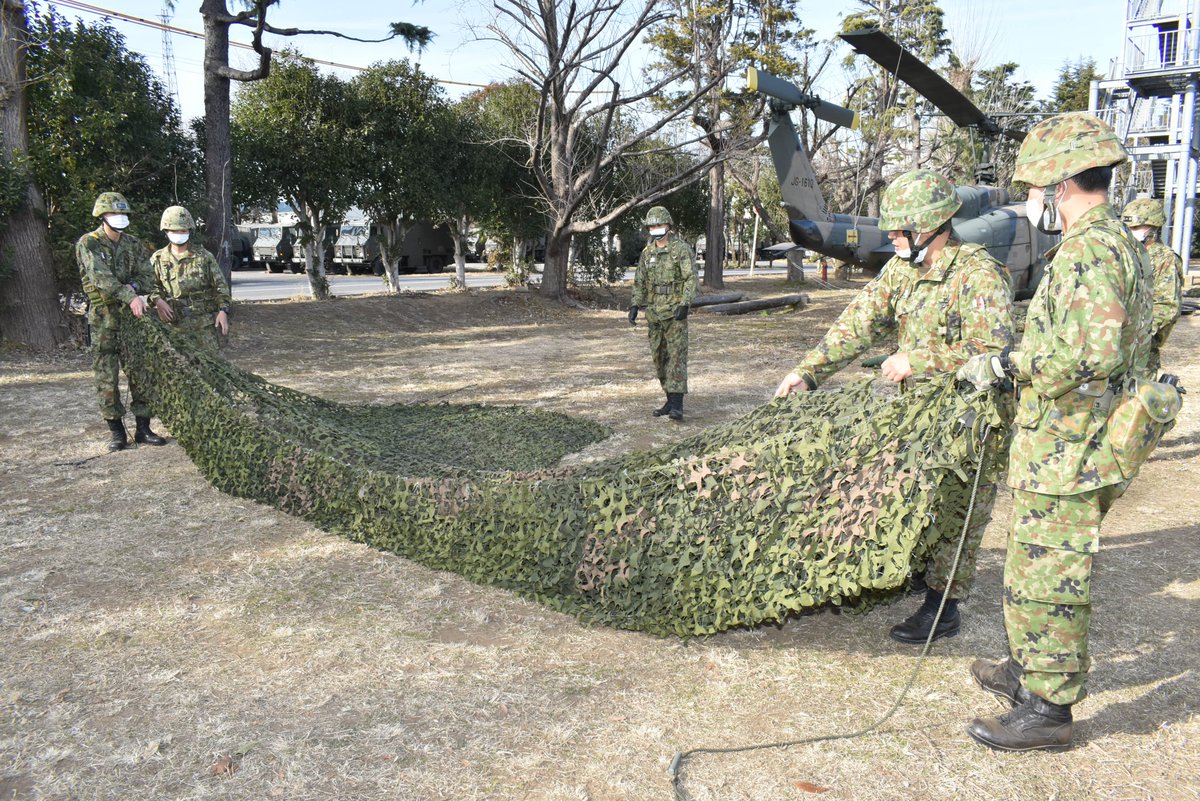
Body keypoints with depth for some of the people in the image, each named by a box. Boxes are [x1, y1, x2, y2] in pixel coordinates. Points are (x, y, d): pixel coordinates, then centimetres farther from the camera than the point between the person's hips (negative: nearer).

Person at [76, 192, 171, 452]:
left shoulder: (134, 244, 11)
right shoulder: (88, 244, -4)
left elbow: (148, 276, 4)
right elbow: (100, 277, -20)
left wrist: (133, 286, -18)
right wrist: (130, 297, -32)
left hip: (135, 316, 4)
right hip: (104, 318, -4)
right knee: (107, 377, 0)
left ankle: (143, 429, 12)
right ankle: (117, 432, 9)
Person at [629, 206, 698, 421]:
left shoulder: (681, 248, -7)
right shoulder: (647, 252, 11)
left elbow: (691, 278, -12)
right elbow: (640, 282, 15)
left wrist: (684, 305, -23)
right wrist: (634, 306, 4)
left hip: (675, 311, -6)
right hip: (654, 312, 6)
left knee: (677, 355, -10)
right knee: (659, 356, 9)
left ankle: (677, 405, -13)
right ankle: (670, 400, 19)